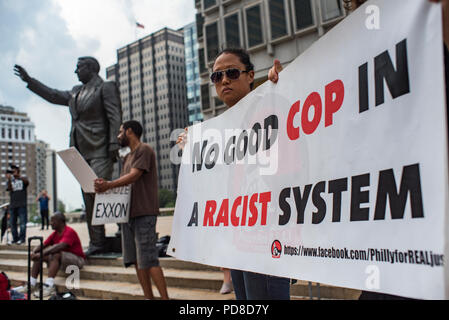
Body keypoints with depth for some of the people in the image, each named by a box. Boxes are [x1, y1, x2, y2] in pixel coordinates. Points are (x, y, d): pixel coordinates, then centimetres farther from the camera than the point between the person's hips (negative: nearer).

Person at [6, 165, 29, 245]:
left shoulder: (22, 179, 8)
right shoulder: (10, 181, 14)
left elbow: (27, 182, -14)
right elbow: (9, 188, -5)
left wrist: (18, 176, -26)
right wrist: (9, 179, -20)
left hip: (22, 205, -3)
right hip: (12, 205, 3)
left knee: (22, 222, -7)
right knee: (12, 222, 4)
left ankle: (22, 238, -5)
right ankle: (15, 238, 11)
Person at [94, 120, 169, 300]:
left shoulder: (144, 150, -3)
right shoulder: (127, 158, 24)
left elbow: (134, 176, -14)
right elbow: (124, 183, 15)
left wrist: (108, 185, -19)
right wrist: (106, 184, -3)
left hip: (144, 213, -9)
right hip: (128, 213, 9)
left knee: (148, 260, -12)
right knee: (136, 261, 7)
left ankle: (165, 297, -9)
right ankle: (148, 297, 12)